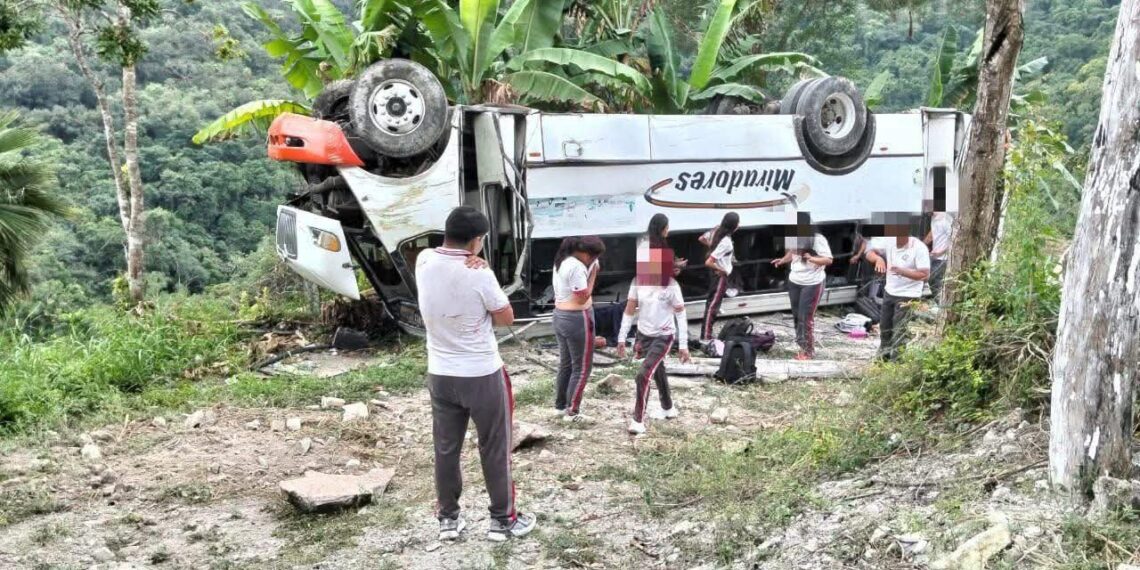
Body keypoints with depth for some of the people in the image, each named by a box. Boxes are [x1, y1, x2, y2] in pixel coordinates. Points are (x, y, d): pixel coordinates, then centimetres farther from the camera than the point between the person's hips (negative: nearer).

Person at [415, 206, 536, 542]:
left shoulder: (424, 262, -5)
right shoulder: (479, 275, -21)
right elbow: (506, 318, -8)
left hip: (440, 375, 5)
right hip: (483, 375, -5)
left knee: (446, 448, 15)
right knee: (495, 449, 9)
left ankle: (448, 518, 25)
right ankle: (503, 519, 20)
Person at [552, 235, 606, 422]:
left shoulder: (561, 261, 8)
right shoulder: (577, 266, -22)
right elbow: (583, 297, -20)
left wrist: (589, 270, 7)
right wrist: (593, 273, -14)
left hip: (560, 317, 9)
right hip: (577, 319, -9)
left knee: (565, 363, 20)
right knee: (582, 367, 2)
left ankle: (560, 405, 29)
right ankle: (572, 412, 6)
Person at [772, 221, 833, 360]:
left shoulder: (818, 239, -18)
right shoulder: (795, 237, 2)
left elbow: (829, 260, -19)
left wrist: (812, 259, -36)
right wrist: (783, 260, 2)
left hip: (812, 284, -7)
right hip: (794, 282, 7)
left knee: (806, 318, -5)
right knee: (797, 316, 14)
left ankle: (809, 351, 7)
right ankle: (802, 346, 29)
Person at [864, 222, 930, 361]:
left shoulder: (919, 247, -21)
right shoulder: (889, 241, -5)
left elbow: (925, 275, -23)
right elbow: (870, 252, -4)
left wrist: (902, 271, -35)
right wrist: (878, 258, -27)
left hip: (907, 296, -7)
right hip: (889, 292, 7)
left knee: (899, 331, -6)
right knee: (885, 326, 20)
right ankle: (883, 356, 39)